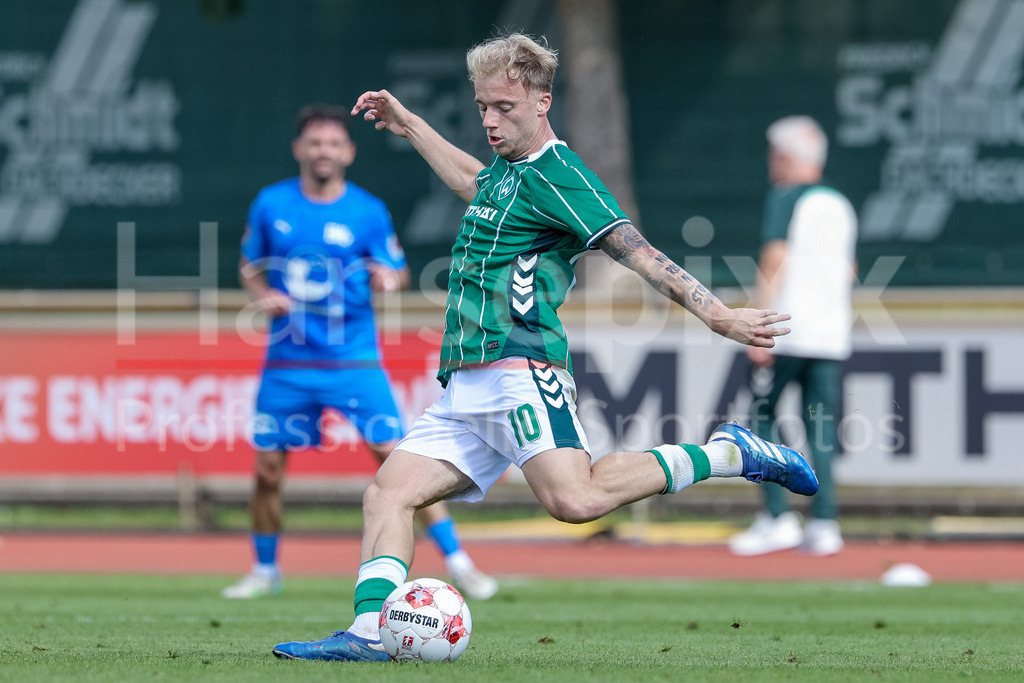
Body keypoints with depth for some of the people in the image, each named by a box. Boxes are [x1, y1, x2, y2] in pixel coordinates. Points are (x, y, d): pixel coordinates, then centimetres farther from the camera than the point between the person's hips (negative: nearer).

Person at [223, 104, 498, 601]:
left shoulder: (368, 212, -2)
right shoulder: (271, 204, 3)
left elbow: (399, 272, 6)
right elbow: (249, 266, 15)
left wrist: (388, 278, -18)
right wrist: (262, 293, -7)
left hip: (354, 360, -2)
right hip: (288, 362, 2)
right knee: (267, 466, 3)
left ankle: (457, 561, -7)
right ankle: (265, 570, 23)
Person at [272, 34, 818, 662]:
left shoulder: (556, 175, -8)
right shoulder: (508, 172, 21)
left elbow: (635, 251, -16)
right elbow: (472, 181, 48)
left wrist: (715, 313, -25)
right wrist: (408, 125, 55)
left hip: (519, 369, -10)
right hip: (466, 391, 10)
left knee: (576, 498, -28)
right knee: (389, 490, -1)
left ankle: (726, 455, -15)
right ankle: (369, 631, -10)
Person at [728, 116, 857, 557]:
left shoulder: (785, 198, -5)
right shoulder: (840, 205, 15)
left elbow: (775, 261, -13)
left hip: (786, 333, -6)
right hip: (832, 333, 6)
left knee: (761, 417, 3)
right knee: (821, 428, 5)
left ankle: (778, 518, -6)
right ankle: (823, 525, -1)